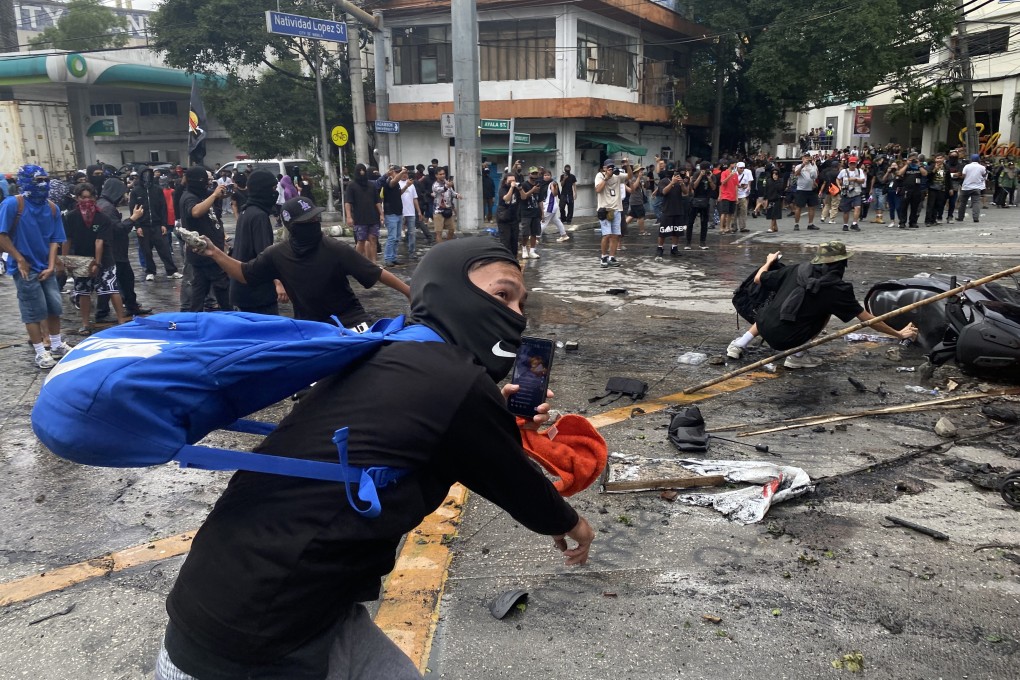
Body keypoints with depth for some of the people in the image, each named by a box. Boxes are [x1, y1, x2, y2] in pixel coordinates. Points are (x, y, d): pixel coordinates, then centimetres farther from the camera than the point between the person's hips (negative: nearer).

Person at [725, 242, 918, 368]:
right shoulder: (837, 288, -5)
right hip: (786, 340, -4)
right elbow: (867, 319, 0)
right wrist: (899, 334, 12)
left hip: (765, 328, 5)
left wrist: (769, 261, 35)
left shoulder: (799, 269, 4)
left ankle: (739, 344, 26)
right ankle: (797, 355, 7)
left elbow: (758, 279, 13)